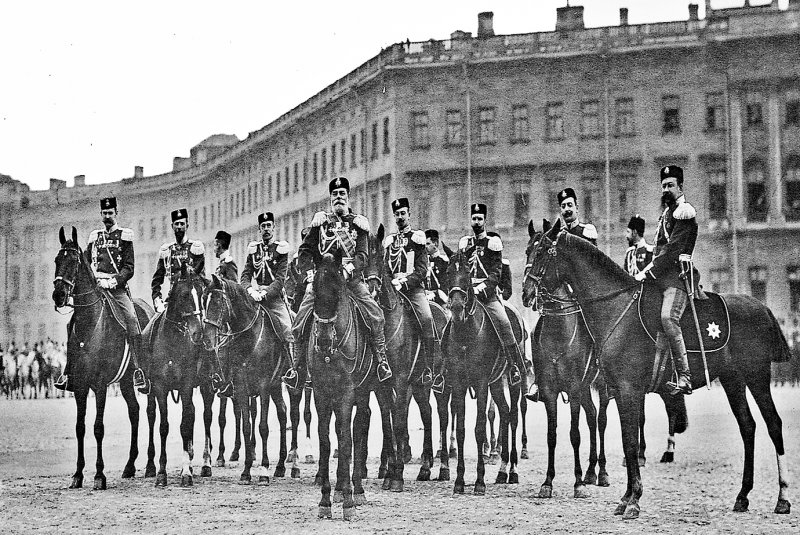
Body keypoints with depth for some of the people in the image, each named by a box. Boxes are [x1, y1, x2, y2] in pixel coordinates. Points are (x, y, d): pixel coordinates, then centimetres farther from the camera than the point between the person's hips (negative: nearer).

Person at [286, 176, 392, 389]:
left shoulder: (359, 223, 10)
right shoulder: (320, 221, 13)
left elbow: (363, 255, -1)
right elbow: (304, 251, 9)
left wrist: (349, 268, -21)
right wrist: (311, 271, -10)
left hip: (351, 277, -1)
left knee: (375, 315, -20)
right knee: (300, 321, -10)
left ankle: (382, 361, -10)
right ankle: (296, 367, 3)